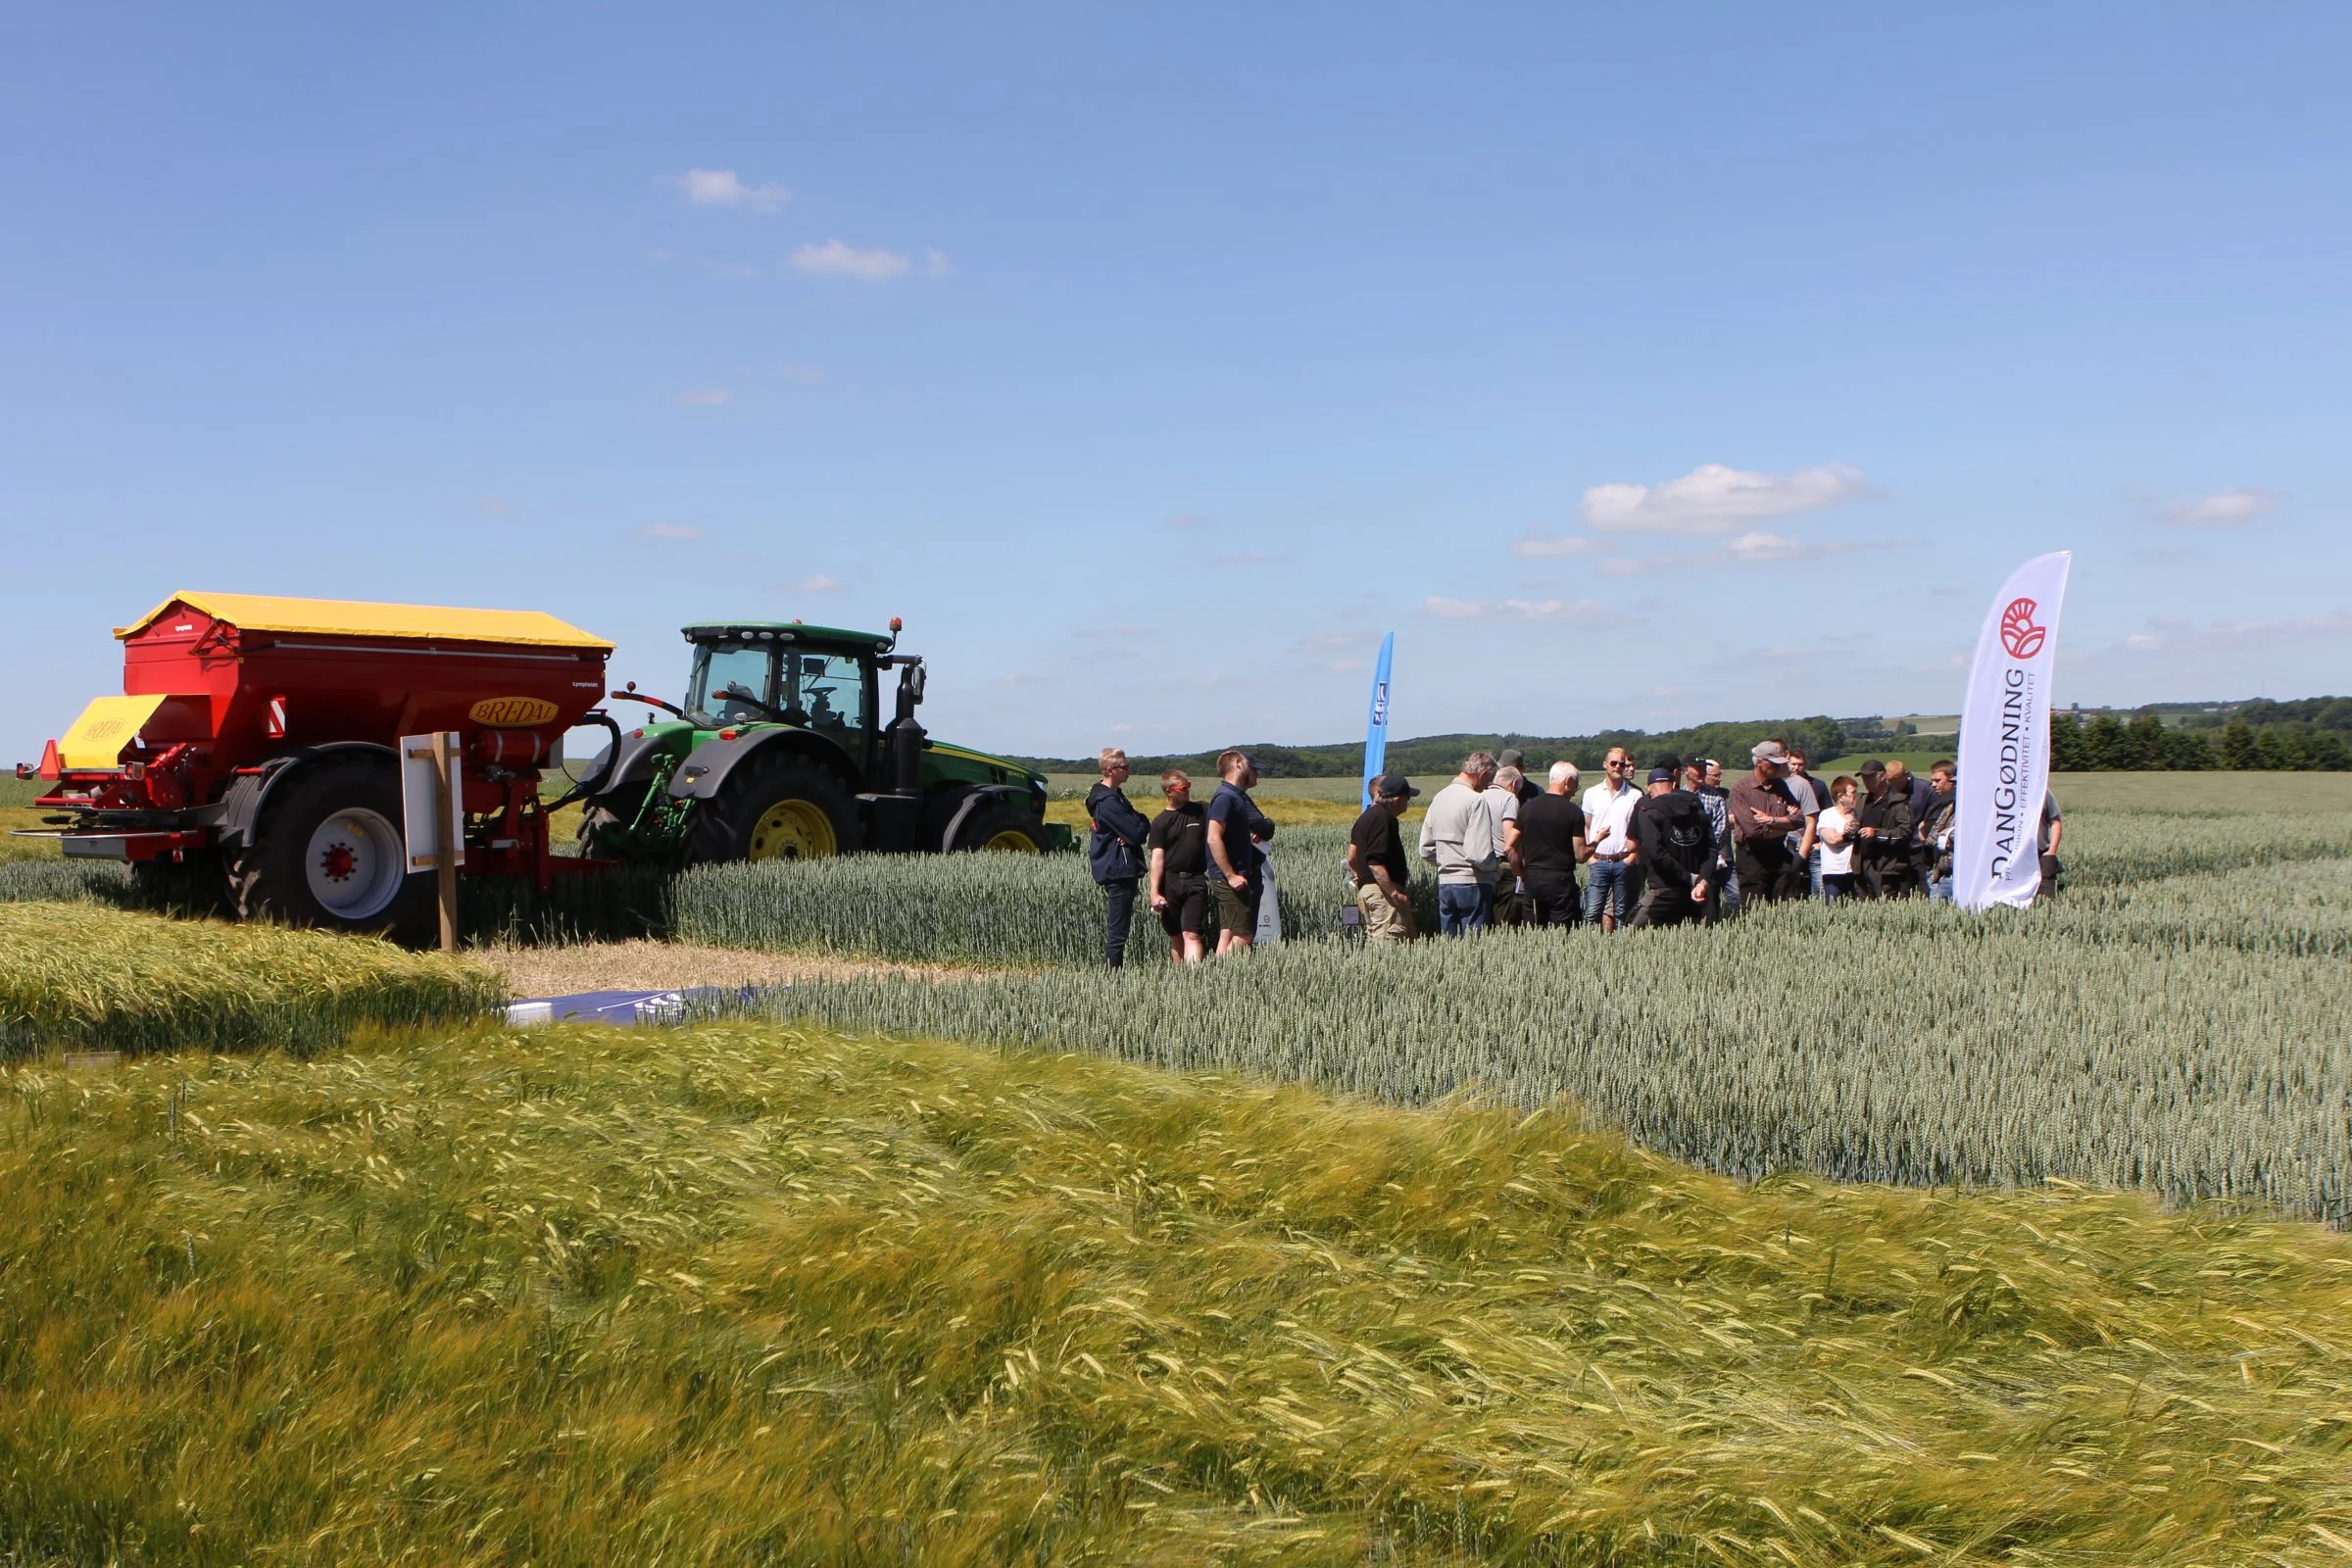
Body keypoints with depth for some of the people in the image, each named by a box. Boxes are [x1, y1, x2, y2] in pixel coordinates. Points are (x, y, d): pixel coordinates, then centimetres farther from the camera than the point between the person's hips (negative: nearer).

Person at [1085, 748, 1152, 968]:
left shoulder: (1114, 795, 15)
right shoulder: (1108, 802, -18)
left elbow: (1138, 826, 15)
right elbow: (1138, 833, -21)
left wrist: (1139, 825, -6)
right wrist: (1143, 823, -1)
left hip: (1118, 871, 10)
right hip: (1119, 872, -10)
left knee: (1114, 928, 14)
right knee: (1117, 930, -8)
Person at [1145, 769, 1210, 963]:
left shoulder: (1201, 811, 6)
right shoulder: (1160, 822, 2)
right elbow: (1157, 858, -3)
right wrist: (1154, 893, -9)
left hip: (1196, 881, -1)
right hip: (1170, 882, 1)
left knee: (1191, 934, -12)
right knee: (1176, 937, 9)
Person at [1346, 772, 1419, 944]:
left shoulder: (1365, 818, 17)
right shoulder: (1384, 818, -14)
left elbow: (1352, 859, 21)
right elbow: (1376, 863, -22)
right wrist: (1394, 892, -23)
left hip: (1365, 890, 11)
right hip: (1383, 891, -11)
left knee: (1374, 943, 12)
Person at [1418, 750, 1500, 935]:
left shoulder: (1439, 797, 10)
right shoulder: (1476, 800, -14)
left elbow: (1426, 851, 14)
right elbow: (1479, 855, -20)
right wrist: (1494, 867, -2)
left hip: (1444, 884, 7)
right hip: (1473, 884, -7)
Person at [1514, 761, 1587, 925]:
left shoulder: (1527, 807, 6)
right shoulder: (1573, 811, -7)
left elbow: (1511, 848, 5)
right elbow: (1581, 856, -8)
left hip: (1532, 881, 4)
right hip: (1560, 881, -4)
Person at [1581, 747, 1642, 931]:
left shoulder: (1635, 796, 4)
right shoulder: (1592, 794, 8)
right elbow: (1585, 828, 12)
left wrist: (1633, 855, -5)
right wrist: (1589, 854, 1)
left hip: (1623, 862, 0)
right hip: (1599, 861, 0)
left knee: (1621, 913, 5)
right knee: (1593, 911, -5)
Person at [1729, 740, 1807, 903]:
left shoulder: (1780, 787, 9)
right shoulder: (1740, 789, -9)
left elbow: (1800, 820, 1)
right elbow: (1754, 830, -18)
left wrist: (1771, 820, -14)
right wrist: (1786, 823, -6)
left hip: (1779, 855, 5)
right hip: (1752, 858, -5)